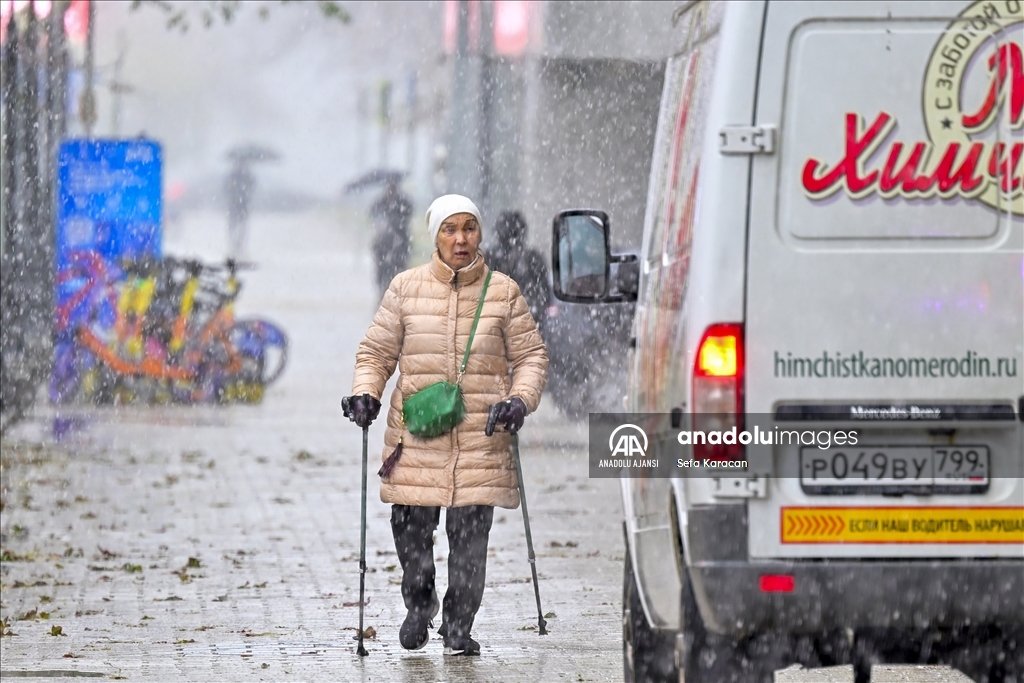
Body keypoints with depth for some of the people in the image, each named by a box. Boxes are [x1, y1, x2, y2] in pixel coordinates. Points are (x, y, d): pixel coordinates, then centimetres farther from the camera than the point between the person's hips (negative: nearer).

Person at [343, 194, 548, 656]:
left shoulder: (503, 292, 5)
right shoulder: (406, 288, 6)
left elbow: (530, 355, 11)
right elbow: (376, 352, 12)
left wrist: (521, 399, -6)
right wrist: (365, 393, -4)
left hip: (480, 435, -1)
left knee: (470, 533, -6)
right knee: (410, 525, 0)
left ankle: (458, 627, 8)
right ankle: (419, 602, 28)